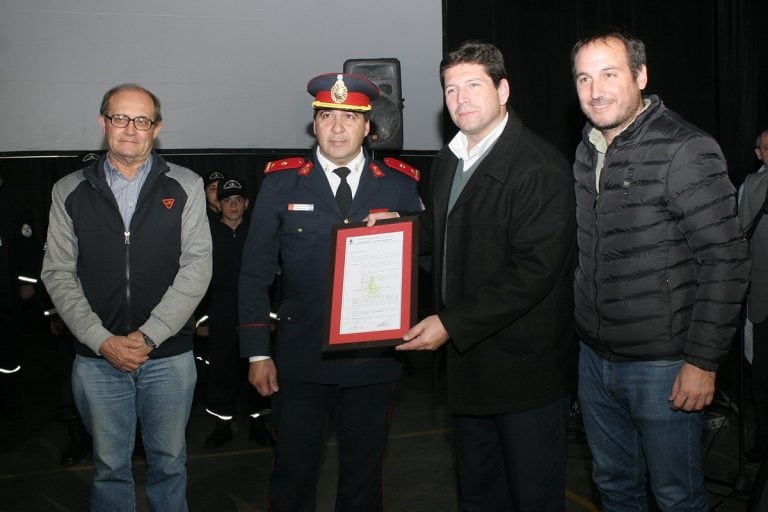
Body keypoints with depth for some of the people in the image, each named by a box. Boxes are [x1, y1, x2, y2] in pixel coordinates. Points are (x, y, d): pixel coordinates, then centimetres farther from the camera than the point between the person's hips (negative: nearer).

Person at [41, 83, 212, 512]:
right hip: (97, 355, 1)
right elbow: (58, 274, 0)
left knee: (170, 461, 13)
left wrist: (149, 336, -14)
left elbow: (197, 268, -7)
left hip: (169, 355, -1)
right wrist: (103, 341, -11)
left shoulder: (185, 187, -1)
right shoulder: (70, 192, 3)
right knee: (110, 464, 14)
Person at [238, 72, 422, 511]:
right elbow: (255, 274, 1)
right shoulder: (281, 183, 0)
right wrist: (257, 353, -3)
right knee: (293, 475, 11)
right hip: (300, 359, -1)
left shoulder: (400, 185, 2)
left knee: (364, 473, 16)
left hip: (373, 358, 1)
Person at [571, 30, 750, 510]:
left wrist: (703, 361, -17)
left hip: (662, 367, -6)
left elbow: (727, 261, -16)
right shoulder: (588, 151, 8)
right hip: (595, 357, 7)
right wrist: (585, 330, 13)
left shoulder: (686, 151, -15)